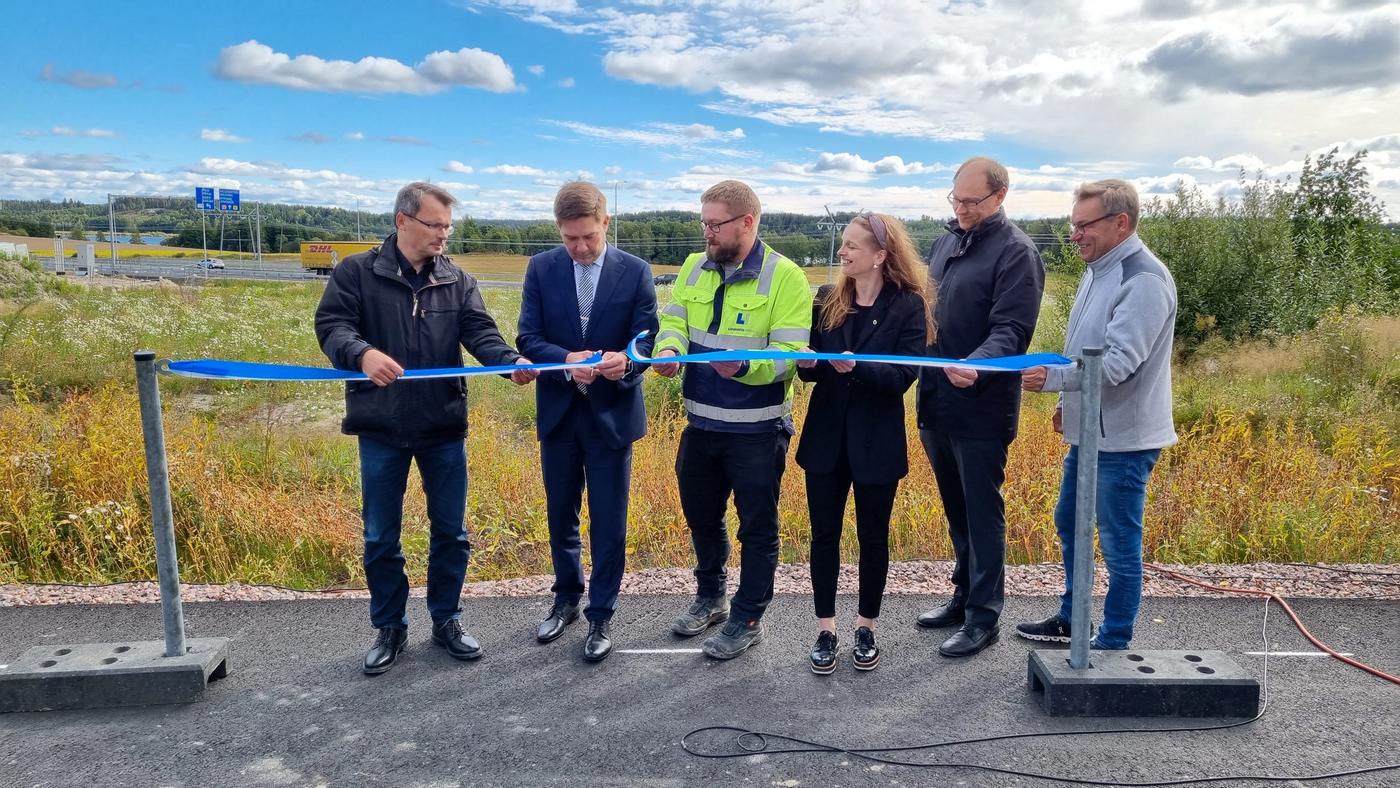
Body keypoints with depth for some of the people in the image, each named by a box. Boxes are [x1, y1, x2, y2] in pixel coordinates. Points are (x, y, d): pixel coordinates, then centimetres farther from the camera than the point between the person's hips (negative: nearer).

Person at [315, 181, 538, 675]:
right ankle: (389, 628, 28)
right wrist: (362, 353, -33)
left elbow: (480, 334, -7)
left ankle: (446, 621, 29)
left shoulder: (458, 282, 5)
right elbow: (331, 324, -11)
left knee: (450, 531, 11)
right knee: (381, 537, 10)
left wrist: (512, 362, -27)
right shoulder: (357, 273, -2)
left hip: (444, 429, 2)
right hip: (382, 430, -2)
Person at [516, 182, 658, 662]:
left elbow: (647, 340, -7)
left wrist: (626, 362, -30)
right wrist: (567, 360, -25)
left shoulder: (635, 271, -5)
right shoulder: (541, 268, -1)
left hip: (612, 414, -2)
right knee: (560, 516, 17)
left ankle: (600, 617, 22)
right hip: (558, 412, 2)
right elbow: (528, 338, -6)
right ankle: (566, 599, 38)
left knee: (608, 523, 5)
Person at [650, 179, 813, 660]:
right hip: (701, 424, 6)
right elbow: (673, 321, 3)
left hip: (757, 430, -6)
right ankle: (710, 598, 44)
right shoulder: (694, 268, 5)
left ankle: (748, 619, 27)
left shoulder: (785, 276, -14)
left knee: (757, 527, 9)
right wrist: (669, 349, -20)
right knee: (701, 516, 21)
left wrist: (745, 367, -37)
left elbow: (790, 353, -19)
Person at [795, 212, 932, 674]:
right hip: (826, 437, 3)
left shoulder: (908, 306, -7)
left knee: (873, 537, 10)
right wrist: (808, 363, -18)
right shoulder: (827, 300, 4)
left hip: (876, 442, -3)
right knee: (824, 535, 8)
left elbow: (904, 376, -15)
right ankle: (825, 630, 23)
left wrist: (857, 367, -31)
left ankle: (866, 628, 29)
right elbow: (810, 366, 5)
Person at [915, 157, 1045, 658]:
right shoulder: (945, 243, 13)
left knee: (982, 513, 3)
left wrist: (975, 367, -37)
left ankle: (983, 617, 15)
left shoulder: (1016, 253, -11)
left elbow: (1011, 330, -20)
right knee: (956, 509, 18)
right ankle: (964, 595, 33)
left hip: (982, 409, -7)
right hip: (936, 405, 8)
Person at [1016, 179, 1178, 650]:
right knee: (1069, 524, 20)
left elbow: (1117, 363, -27)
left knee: (1119, 545, 2)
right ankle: (1070, 620, 37)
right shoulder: (1098, 269, 11)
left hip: (1124, 439, -10)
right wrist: (1067, 402, 19)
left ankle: (1113, 645, 18)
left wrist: (1051, 378, -32)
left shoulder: (1144, 280, -19)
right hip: (1089, 431, 10)